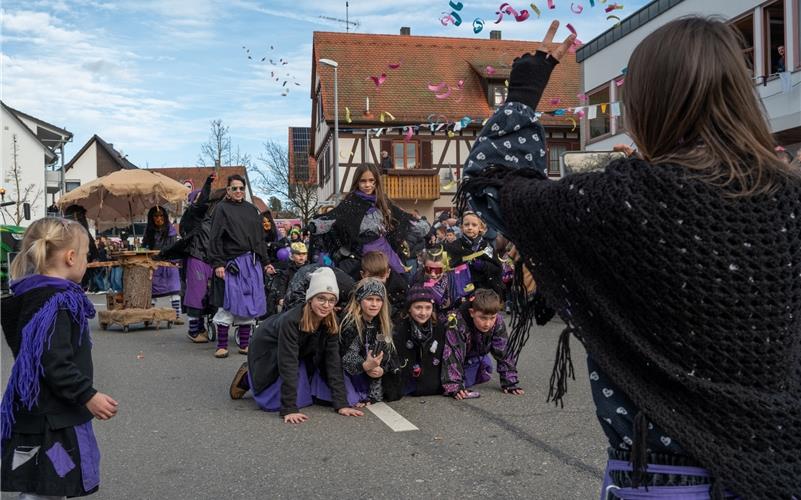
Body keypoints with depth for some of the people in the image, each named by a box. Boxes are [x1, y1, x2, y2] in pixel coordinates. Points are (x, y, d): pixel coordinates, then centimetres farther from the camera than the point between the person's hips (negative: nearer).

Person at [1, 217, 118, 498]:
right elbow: (54, 364, -28)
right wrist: (88, 395, -22)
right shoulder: (56, 304, -22)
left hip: (44, 416, 10)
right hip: (50, 421, -10)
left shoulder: (36, 296, 9)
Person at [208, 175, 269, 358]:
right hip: (231, 263, -5)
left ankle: (244, 345, 13)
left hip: (252, 263, 5)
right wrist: (217, 264, -14)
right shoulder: (222, 209, 1)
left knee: (250, 303, 5)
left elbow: (260, 238, 19)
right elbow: (215, 238, -5)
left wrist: (265, 262, 15)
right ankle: (222, 346, 5)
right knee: (228, 303, -5)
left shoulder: (252, 209, 16)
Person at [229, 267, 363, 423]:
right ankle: (247, 377, 13)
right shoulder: (291, 320, -38)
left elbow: (333, 361, -19)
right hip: (269, 351, -5)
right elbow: (288, 365, -38)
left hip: (301, 354, 5)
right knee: (273, 403, -14)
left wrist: (341, 404, -24)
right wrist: (289, 409, -39)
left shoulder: (331, 323, -20)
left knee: (305, 398, -4)